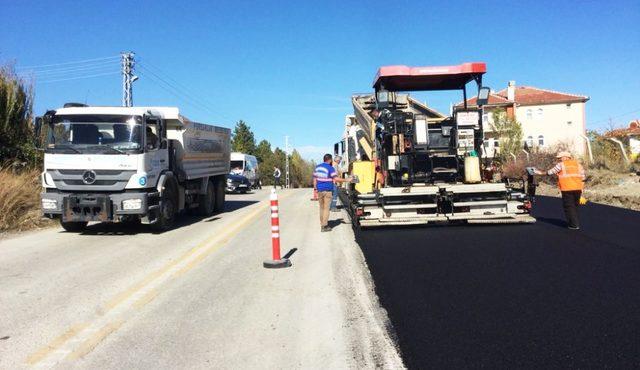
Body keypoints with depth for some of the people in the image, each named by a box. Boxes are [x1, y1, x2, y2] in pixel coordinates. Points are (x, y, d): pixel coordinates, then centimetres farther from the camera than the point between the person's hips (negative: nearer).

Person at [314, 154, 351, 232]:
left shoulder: (317, 167, 9)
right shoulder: (330, 168, -9)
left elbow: (315, 179, 11)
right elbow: (336, 179, -16)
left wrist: (315, 189, 15)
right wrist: (346, 180, -6)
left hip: (319, 190, 6)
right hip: (328, 191, -5)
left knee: (322, 208, 14)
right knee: (326, 208, -2)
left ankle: (322, 224, 18)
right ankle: (324, 226, -2)